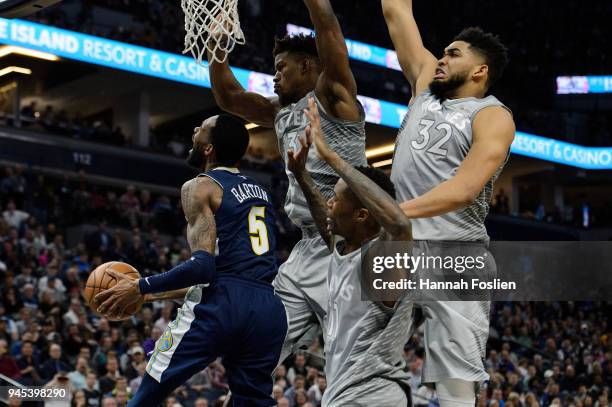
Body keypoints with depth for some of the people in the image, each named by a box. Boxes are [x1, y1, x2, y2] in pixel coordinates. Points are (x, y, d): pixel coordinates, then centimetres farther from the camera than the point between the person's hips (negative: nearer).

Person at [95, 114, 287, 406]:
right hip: (268, 311, 7)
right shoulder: (259, 192, 25)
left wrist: (140, 289, -4)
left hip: (222, 305, -7)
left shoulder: (200, 187, 1)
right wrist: (156, 294, 32)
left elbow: (204, 266, -13)